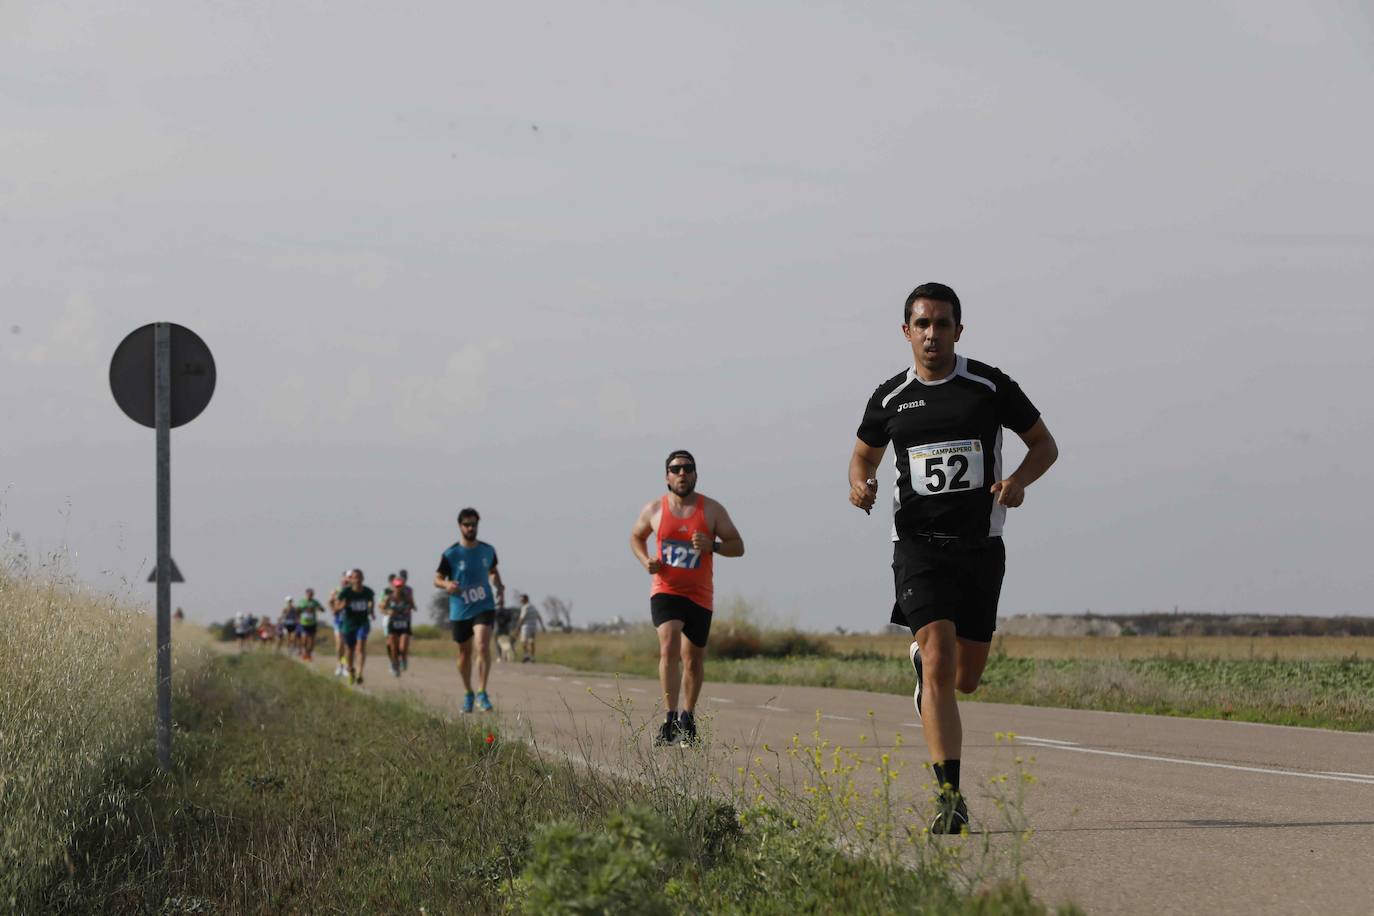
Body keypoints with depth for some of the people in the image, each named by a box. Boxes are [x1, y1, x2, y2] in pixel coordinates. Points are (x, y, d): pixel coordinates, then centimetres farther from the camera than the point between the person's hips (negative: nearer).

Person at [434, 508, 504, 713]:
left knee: (483, 646, -20)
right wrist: (447, 584, -25)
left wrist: (500, 588, 2)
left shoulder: (487, 550, 3)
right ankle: (468, 694, 29)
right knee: (465, 652, 10)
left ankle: (482, 693, -16)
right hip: (460, 610, 0)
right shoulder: (451, 555, -7)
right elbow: (437, 579, -2)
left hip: (484, 607, 0)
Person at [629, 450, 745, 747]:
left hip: (699, 596, 2)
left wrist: (712, 546, -21)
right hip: (665, 591, -1)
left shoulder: (712, 510, -2)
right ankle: (670, 719, -25)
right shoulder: (653, 510, 0)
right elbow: (636, 537, 19)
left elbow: (738, 546, -1)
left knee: (694, 660, 10)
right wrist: (646, 561, -2)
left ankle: (687, 719, 30)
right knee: (669, 647, -23)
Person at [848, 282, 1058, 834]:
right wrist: (860, 484, -3)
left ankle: (920, 654, 48)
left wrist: (1019, 481, -12)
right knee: (940, 663, -19)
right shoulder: (890, 398, 5)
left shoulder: (990, 386, 1)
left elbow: (1044, 444, 9)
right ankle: (950, 797, -21)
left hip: (980, 546, 1)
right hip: (919, 545, -1)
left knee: (965, 680, 10)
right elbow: (864, 455, 21)